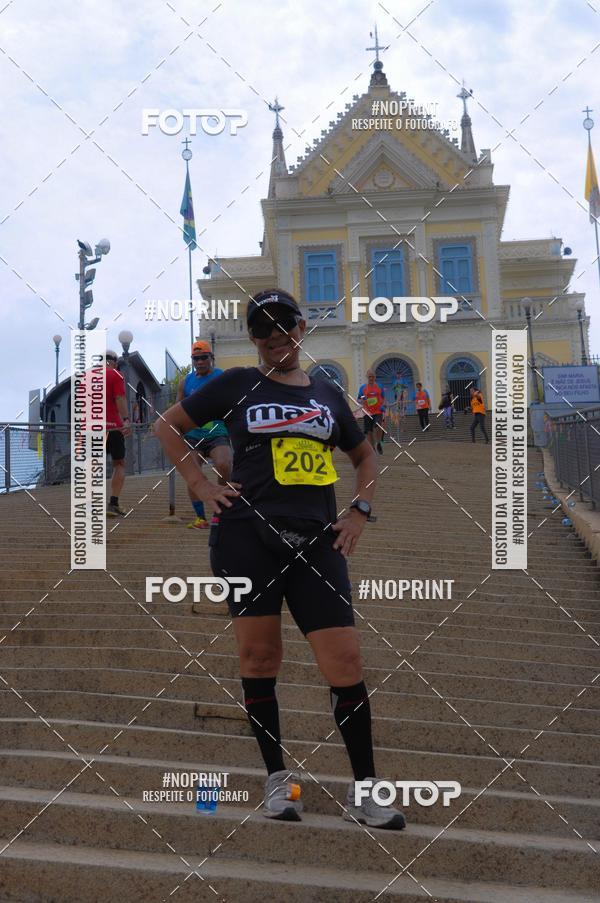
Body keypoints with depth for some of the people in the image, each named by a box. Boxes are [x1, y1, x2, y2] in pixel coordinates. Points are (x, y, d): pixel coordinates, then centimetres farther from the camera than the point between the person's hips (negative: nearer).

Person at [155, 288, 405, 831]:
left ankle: (364, 790, 7)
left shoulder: (327, 394, 15)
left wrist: (360, 510, 12)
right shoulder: (238, 385, 7)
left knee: (346, 663, -4)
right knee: (259, 658, 3)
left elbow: (365, 456, 27)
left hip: (316, 542, 2)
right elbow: (169, 426, 12)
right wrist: (200, 486, 2)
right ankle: (277, 776, 21)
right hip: (248, 536, -2)